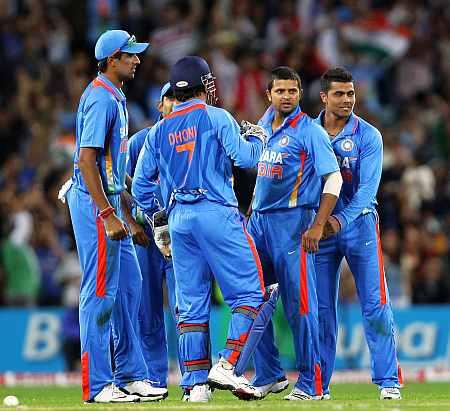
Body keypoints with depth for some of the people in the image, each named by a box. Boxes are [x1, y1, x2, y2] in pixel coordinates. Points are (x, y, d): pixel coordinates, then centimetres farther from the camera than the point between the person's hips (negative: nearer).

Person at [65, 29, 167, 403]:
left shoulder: (116, 98, 16)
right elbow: (86, 159, -22)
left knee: (128, 285, 13)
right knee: (101, 291, -7)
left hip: (109, 202, 10)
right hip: (95, 204, -10)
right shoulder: (100, 98, -15)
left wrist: (128, 217, 21)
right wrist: (108, 215, -26)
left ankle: (130, 376, 19)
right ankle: (98, 384, -4)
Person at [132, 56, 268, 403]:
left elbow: (141, 183, 13)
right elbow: (244, 158, -10)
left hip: (178, 218, 6)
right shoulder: (216, 117, -1)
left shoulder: (160, 131, 15)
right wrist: (257, 139, 10)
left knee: (191, 303, 7)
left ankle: (197, 383, 3)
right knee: (249, 292, -2)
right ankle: (227, 366, -16)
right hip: (217, 213, -6)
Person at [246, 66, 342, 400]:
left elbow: (333, 179, -12)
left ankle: (310, 383, -3)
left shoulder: (309, 131, -7)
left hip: (292, 221, -7)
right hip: (258, 221, 7)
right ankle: (270, 376, 17)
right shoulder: (263, 126, 13)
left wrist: (317, 226, -18)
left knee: (299, 306, -7)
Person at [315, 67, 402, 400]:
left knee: (376, 306, -7)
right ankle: (318, 383, 10)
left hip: (359, 223, -2)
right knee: (321, 308, 4)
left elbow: (368, 188, -15)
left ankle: (388, 381, -3)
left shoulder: (368, 136, -5)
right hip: (320, 227, 2)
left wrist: (341, 219, -28)